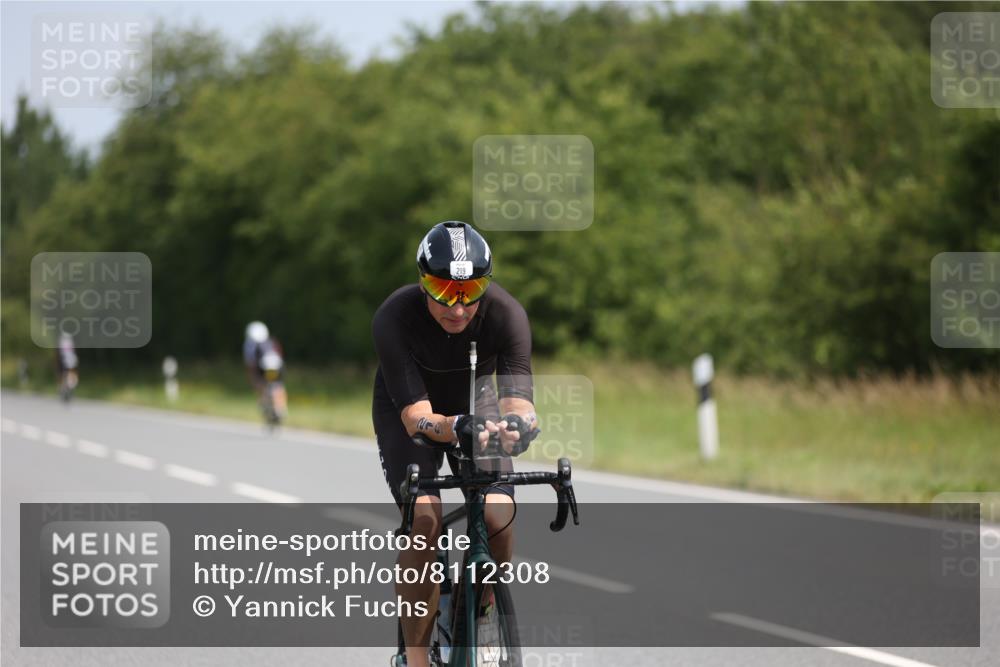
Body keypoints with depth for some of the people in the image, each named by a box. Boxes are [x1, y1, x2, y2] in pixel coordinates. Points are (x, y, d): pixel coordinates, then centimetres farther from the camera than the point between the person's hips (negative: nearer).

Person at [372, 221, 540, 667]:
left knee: (499, 516, -21)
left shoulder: (506, 314, -29)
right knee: (424, 519, -26)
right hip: (410, 413, -2)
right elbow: (416, 416, -37)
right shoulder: (393, 319, -33)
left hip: (476, 407, 2)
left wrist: (516, 423, -61)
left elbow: (518, 398, -36)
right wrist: (456, 429, -59)